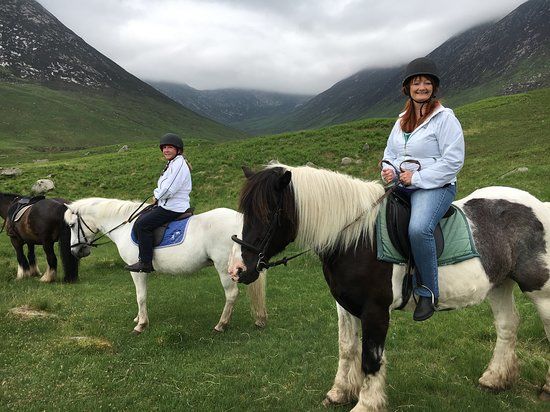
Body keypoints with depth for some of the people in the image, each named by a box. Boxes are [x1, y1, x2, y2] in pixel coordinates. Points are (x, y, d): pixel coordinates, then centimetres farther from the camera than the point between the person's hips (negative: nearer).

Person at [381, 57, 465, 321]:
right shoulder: (402, 121, 17)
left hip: (436, 186, -7)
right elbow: (390, 153, 27)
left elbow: (453, 161, -13)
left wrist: (417, 177, -17)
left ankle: (428, 292, -15)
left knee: (418, 228, -34)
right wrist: (389, 170, 3)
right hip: (401, 187, 7)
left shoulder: (445, 118, -5)